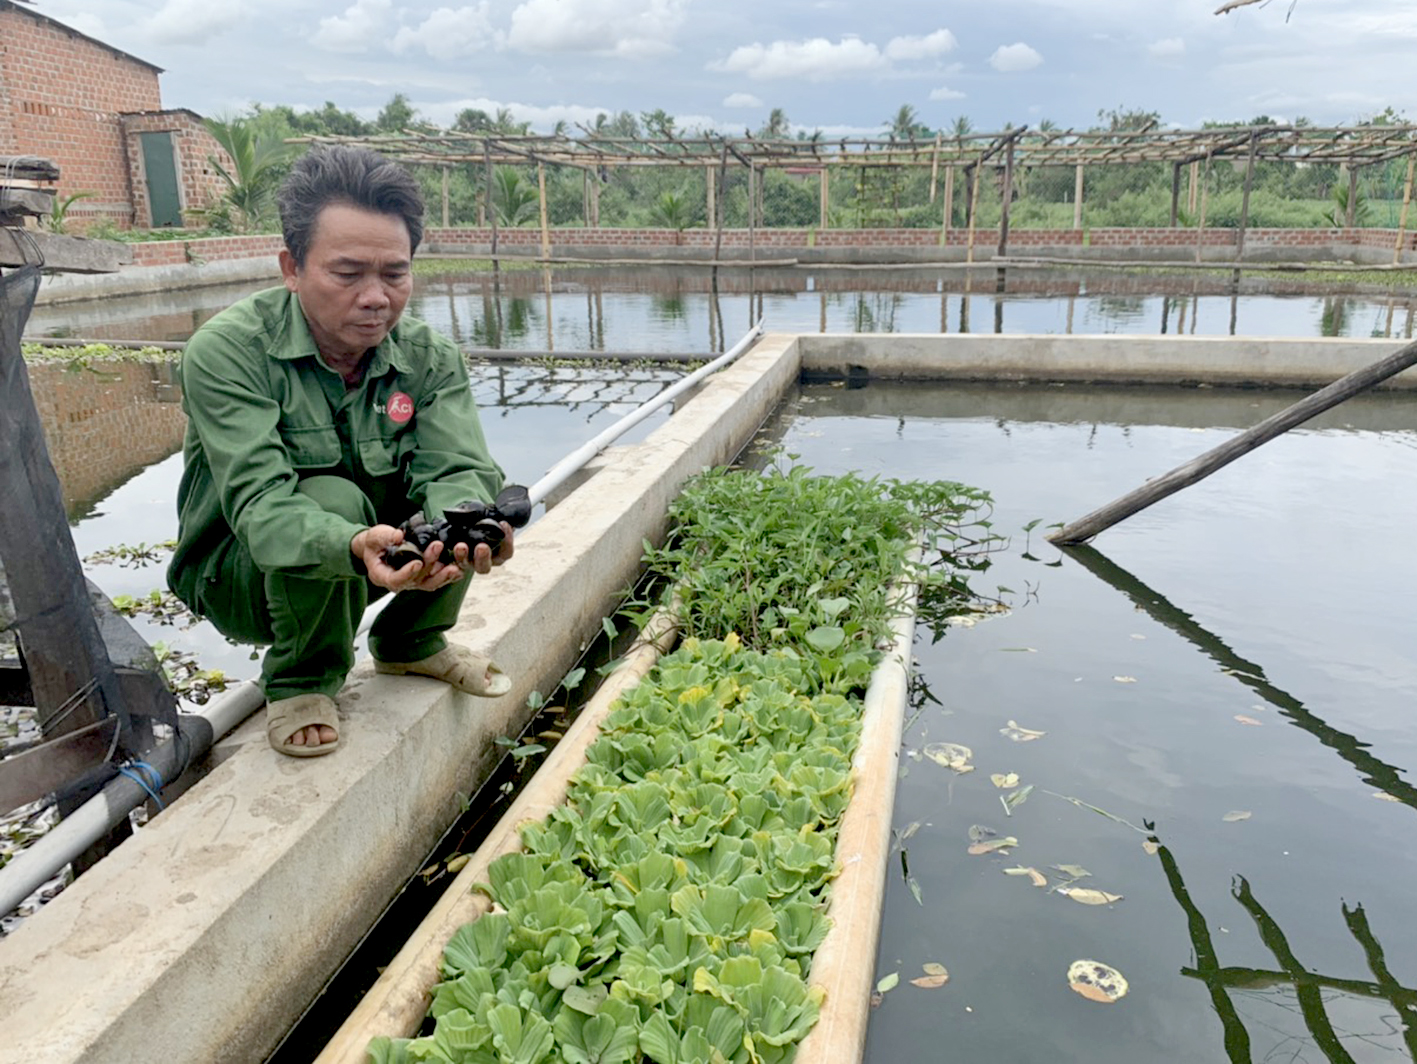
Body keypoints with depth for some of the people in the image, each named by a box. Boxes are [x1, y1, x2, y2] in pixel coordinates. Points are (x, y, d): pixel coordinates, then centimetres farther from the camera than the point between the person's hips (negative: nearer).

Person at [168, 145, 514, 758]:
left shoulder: (429, 359, -10)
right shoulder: (225, 352, -23)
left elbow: (455, 470, -24)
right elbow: (259, 502, -34)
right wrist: (355, 546, -56)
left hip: (380, 551, 4)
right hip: (240, 572, -4)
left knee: (479, 496, -19)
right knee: (332, 497, -35)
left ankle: (410, 642, 6)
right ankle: (301, 681, -8)